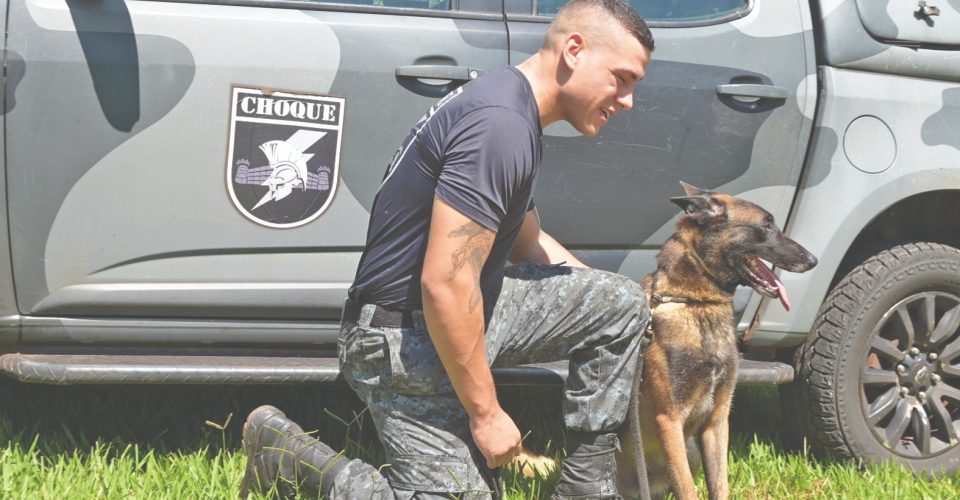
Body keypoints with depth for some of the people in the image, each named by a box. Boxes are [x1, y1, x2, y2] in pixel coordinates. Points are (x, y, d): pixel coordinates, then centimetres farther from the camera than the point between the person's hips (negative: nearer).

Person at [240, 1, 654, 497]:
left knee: (623, 301, 5)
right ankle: (285, 452, 4)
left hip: (466, 309, 10)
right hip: (406, 342, -10)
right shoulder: (500, 126, -25)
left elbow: (528, 242, 27)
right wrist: (486, 414, -20)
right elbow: (445, 285, -29)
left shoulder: (513, 113, 9)